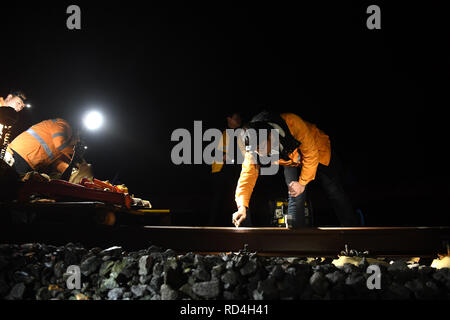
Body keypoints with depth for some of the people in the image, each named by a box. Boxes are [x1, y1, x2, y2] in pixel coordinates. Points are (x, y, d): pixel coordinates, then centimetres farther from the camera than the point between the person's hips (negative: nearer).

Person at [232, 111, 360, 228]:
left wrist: (303, 183, -24)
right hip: (292, 162, 2)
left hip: (318, 152, -2)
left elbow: (311, 154, -31)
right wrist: (242, 207, -41)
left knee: (335, 193, 3)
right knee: (295, 198, -15)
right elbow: (248, 174, -29)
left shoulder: (292, 123, -43)